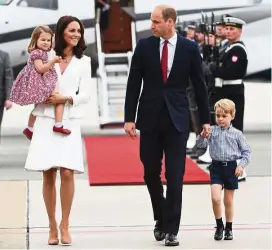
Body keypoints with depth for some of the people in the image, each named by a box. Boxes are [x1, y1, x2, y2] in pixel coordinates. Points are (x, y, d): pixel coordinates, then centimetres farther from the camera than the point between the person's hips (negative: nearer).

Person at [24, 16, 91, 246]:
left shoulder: (83, 61, 9)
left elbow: (85, 95, 4)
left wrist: (65, 98, -12)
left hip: (69, 122, 0)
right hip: (46, 121, 0)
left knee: (67, 173, -11)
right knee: (48, 174, 0)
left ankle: (64, 225, 0)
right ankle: (52, 226, 8)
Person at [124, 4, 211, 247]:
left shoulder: (190, 48, -2)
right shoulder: (144, 46, 0)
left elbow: (199, 85, 4)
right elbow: (133, 84, 2)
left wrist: (205, 119, 4)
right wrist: (129, 118, -3)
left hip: (177, 119, -2)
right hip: (150, 118, 2)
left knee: (175, 176, -5)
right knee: (151, 173, 8)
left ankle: (171, 229, 0)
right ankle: (161, 218, 28)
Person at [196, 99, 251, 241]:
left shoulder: (236, 134, -2)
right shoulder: (212, 131, -1)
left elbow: (246, 151, 4)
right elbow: (200, 145, -5)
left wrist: (242, 165, -8)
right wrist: (202, 136, -25)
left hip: (231, 167, 0)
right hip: (216, 167, 0)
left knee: (228, 201, 10)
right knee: (215, 198, -15)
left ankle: (228, 228, 23)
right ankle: (219, 225, 4)